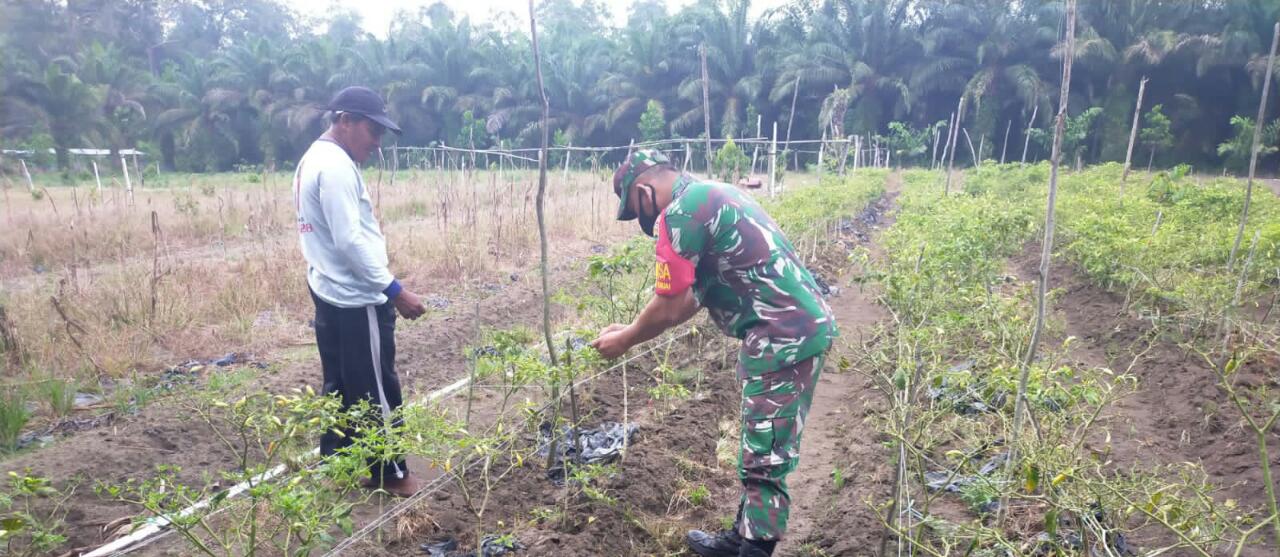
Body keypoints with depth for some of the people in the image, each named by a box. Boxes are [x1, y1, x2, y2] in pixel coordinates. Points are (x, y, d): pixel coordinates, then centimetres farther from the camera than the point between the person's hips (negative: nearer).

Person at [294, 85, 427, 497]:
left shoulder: (313, 159, 14)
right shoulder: (336, 166, -18)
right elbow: (350, 240, -24)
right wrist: (395, 290, -21)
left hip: (330, 294, 10)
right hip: (356, 298, -10)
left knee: (340, 387, 18)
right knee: (377, 390, 2)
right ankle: (389, 473, 14)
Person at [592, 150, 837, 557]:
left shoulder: (679, 214, -12)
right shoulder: (711, 196, 19)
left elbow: (668, 308, -9)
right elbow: (694, 297, 22)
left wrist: (625, 340, 8)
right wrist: (635, 329, 25)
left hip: (782, 337, -10)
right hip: (804, 325, 10)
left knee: (766, 461, 0)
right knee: (763, 452, 19)